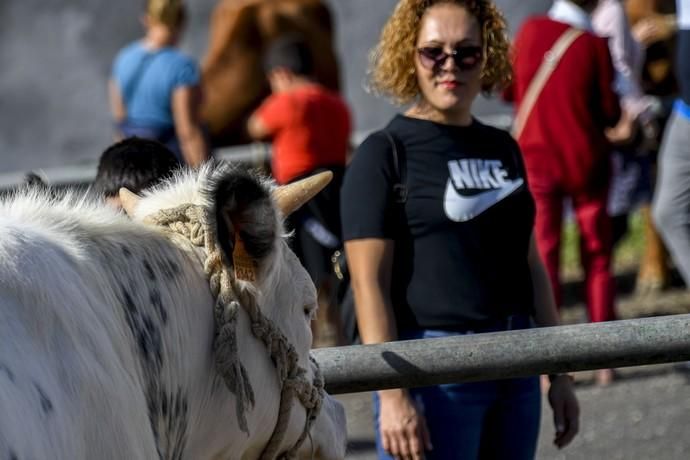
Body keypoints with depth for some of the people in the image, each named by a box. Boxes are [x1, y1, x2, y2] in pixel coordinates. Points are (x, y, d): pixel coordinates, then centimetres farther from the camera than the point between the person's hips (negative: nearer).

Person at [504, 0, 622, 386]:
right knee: (598, 259, 10)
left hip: (538, 158, 1)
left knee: (544, 258, 4)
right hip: (587, 162, -1)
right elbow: (611, 113, -7)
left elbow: (510, 90, 4)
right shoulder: (595, 46, -13)